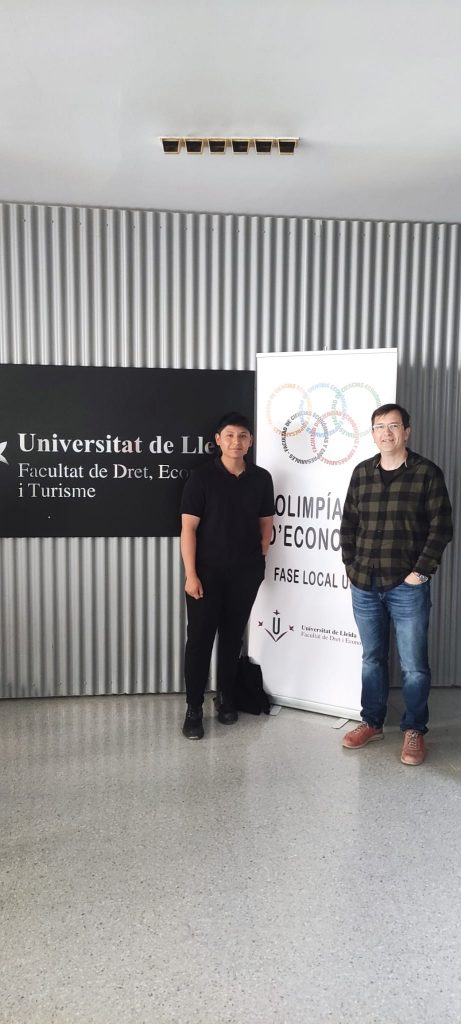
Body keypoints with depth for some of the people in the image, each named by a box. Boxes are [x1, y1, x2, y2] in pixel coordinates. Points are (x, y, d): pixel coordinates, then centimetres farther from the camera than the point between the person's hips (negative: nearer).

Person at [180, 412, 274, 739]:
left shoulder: (261, 478, 2)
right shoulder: (201, 477, -7)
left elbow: (266, 523, 12)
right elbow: (188, 527, -9)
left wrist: (260, 561, 5)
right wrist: (191, 574, -14)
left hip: (245, 573, 3)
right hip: (207, 572, -3)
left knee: (233, 637, 13)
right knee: (200, 639, 1)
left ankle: (226, 699, 29)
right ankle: (194, 710, 11)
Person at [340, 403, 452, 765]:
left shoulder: (427, 473, -4)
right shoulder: (362, 472, 8)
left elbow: (441, 528, -7)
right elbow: (349, 524, 13)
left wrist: (421, 572, -11)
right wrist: (351, 565, 5)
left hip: (407, 586, -4)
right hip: (364, 585, 4)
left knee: (414, 665, 4)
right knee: (372, 659, 14)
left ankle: (414, 731, 20)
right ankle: (372, 722, 29)